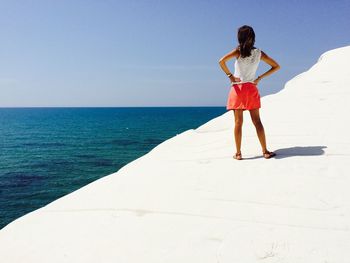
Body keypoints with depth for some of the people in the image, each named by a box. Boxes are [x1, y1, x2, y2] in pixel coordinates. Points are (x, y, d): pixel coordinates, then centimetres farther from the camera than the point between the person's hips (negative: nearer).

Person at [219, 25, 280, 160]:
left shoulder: (238, 50, -6)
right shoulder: (259, 53, 5)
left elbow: (221, 61, -21)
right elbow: (276, 66, 10)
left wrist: (230, 75, -10)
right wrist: (260, 78, 8)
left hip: (238, 88, -2)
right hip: (252, 88, 2)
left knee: (238, 122, 1)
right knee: (257, 121, 6)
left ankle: (238, 153, 4)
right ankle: (265, 151, 7)